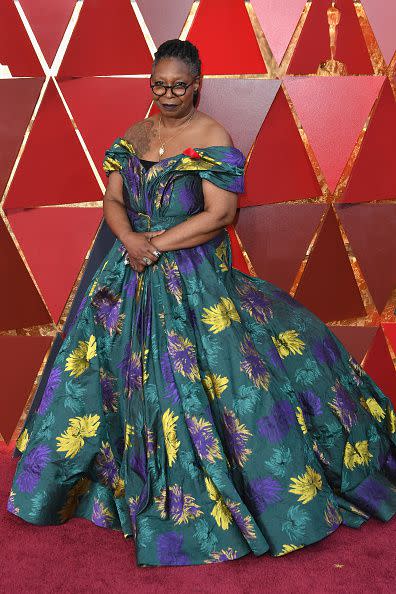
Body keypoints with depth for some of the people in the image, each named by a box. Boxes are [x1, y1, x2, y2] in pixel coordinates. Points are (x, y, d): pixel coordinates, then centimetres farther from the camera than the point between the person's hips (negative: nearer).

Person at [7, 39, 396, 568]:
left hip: (195, 278, -6)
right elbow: (112, 200, 7)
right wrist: (129, 238, -14)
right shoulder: (132, 136, 10)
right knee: (115, 370, 10)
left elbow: (219, 214, -15)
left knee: (196, 378, -4)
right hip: (131, 276, 6)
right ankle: (128, 479, 31)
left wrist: (158, 243, -16)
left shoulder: (214, 139, -7)